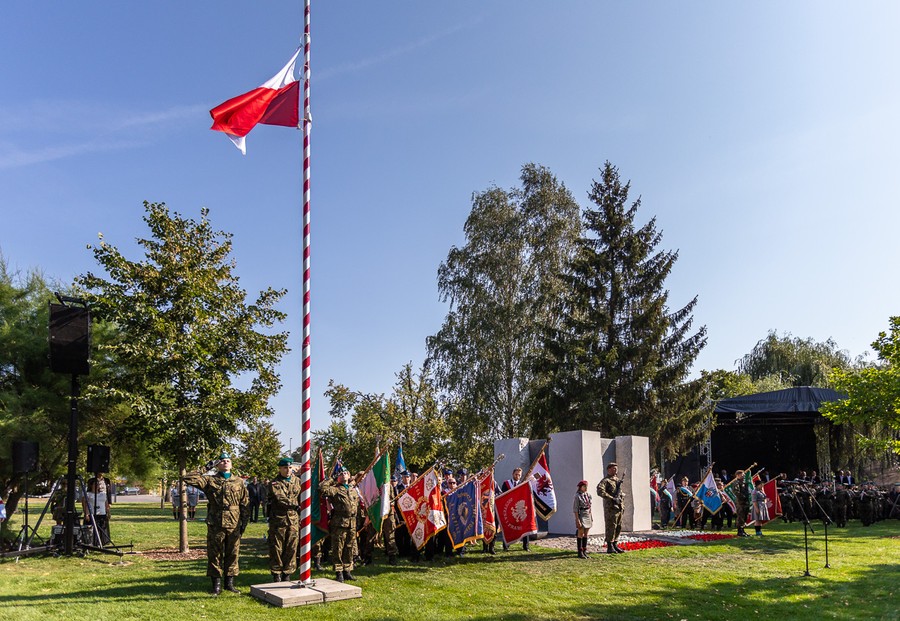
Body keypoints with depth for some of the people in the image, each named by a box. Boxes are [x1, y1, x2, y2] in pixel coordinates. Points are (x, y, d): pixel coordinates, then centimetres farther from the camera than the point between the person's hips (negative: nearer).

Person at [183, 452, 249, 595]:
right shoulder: (210, 480, 4)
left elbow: (245, 503, 10)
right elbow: (188, 479, -4)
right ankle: (216, 584, 12)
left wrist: (244, 522, 6)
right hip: (215, 524, -1)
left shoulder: (239, 482, 10)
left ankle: (229, 582, 18)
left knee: (233, 554, 7)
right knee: (214, 554, 3)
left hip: (234, 525, 2)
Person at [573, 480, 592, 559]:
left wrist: (591, 517, 13)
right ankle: (580, 552, 5)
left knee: (586, 534, 10)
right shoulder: (577, 496, -11)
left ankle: (584, 551, 17)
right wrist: (577, 520, -18)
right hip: (581, 516, -6)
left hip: (588, 516, 6)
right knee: (580, 534, -1)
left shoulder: (588, 495, 8)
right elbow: (575, 508, -13)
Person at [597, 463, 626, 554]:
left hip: (619, 508, 8)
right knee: (611, 527, -6)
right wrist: (612, 499, -23)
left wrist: (623, 506, 14)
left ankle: (615, 545, 20)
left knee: (618, 527, 11)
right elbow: (600, 491, -24)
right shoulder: (606, 480, -9)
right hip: (611, 508, -8)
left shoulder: (618, 480, 17)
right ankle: (610, 547, -2)